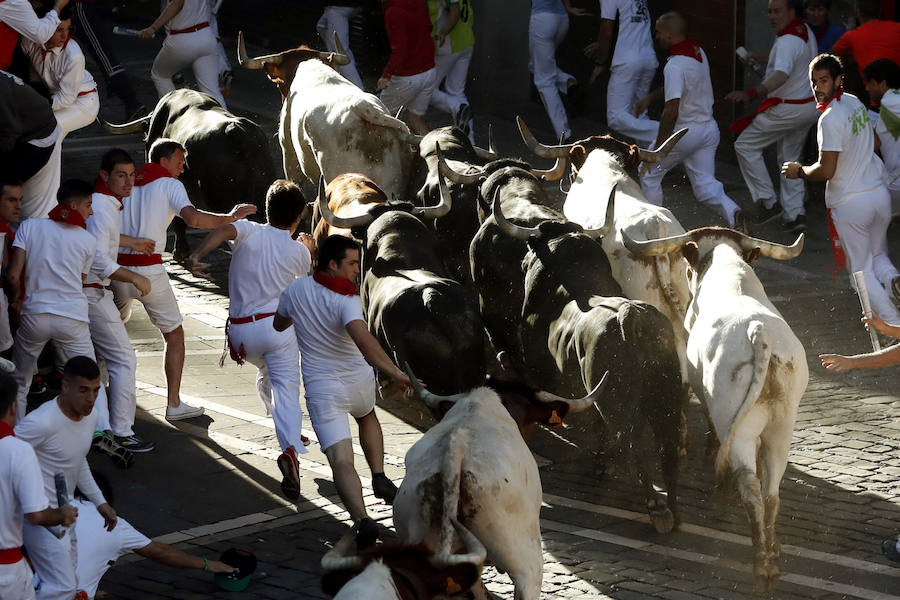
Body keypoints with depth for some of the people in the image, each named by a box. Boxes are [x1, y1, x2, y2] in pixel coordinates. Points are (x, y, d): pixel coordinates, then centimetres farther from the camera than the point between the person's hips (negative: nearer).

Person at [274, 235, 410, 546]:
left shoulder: (296, 290, -2)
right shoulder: (346, 301, -18)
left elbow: (279, 325, 18)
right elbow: (363, 340, -36)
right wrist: (396, 373, -42)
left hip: (320, 389, 1)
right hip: (358, 381, -1)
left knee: (341, 462, -12)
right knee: (367, 417, 36)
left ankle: (362, 518, -34)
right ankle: (379, 477, 22)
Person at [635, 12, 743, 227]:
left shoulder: (675, 65, -24)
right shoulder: (698, 51, 5)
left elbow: (672, 108, -29)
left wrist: (659, 146, -24)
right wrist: (650, 97, 26)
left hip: (685, 131, -8)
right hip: (709, 128, 8)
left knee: (649, 174, 14)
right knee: (705, 185, 7)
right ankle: (734, 213, -17)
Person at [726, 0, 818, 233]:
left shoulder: (787, 43, -25)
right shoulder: (806, 31, 7)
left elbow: (782, 74, -42)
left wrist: (751, 93, -57)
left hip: (787, 109, -10)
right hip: (809, 107, 10)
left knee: (746, 145, 1)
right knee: (789, 158, 20)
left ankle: (768, 202, 0)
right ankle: (795, 213, 15)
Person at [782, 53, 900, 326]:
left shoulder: (830, 119, -20)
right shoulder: (856, 103, 7)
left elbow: (826, 171, -20)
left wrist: (799, 171, -3)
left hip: (850, 203, -8)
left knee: (862, 270, 6)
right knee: (877, 255, 25)